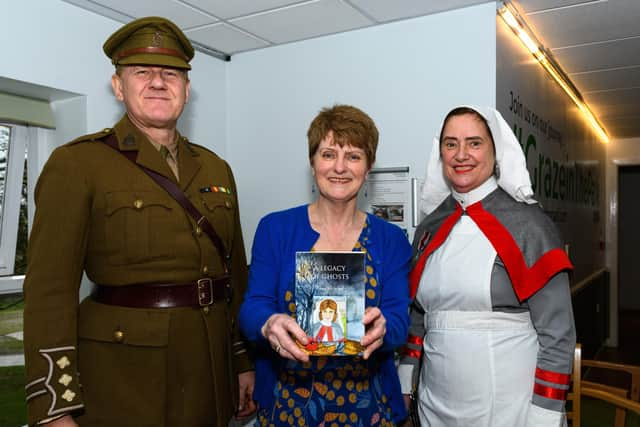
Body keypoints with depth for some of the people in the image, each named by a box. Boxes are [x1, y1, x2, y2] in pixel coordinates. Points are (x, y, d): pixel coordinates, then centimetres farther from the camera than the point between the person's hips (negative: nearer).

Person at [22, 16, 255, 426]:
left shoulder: (215, 168, 8)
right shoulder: (76, 163, -7)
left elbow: (236, 274, 11)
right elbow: (50, 287, -12)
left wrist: (245, 361, 9)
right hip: (122, 373, -4)